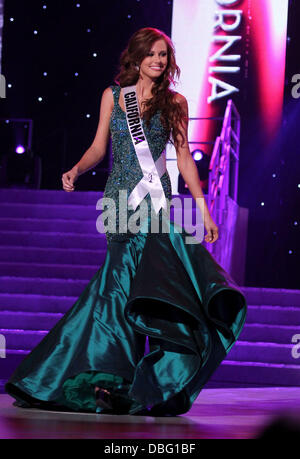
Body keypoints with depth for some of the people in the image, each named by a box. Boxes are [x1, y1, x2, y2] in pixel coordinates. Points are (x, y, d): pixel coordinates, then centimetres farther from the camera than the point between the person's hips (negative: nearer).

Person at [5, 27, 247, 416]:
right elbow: (98, 147, 14)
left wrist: (204, 209, 4)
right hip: (120, 198, 0)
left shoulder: (174, 102, 9)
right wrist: (76, 170, -5)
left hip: (155, 201, 0)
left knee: (118, 279, -11)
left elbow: (184, 157, 9)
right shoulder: (113, 95, 10)